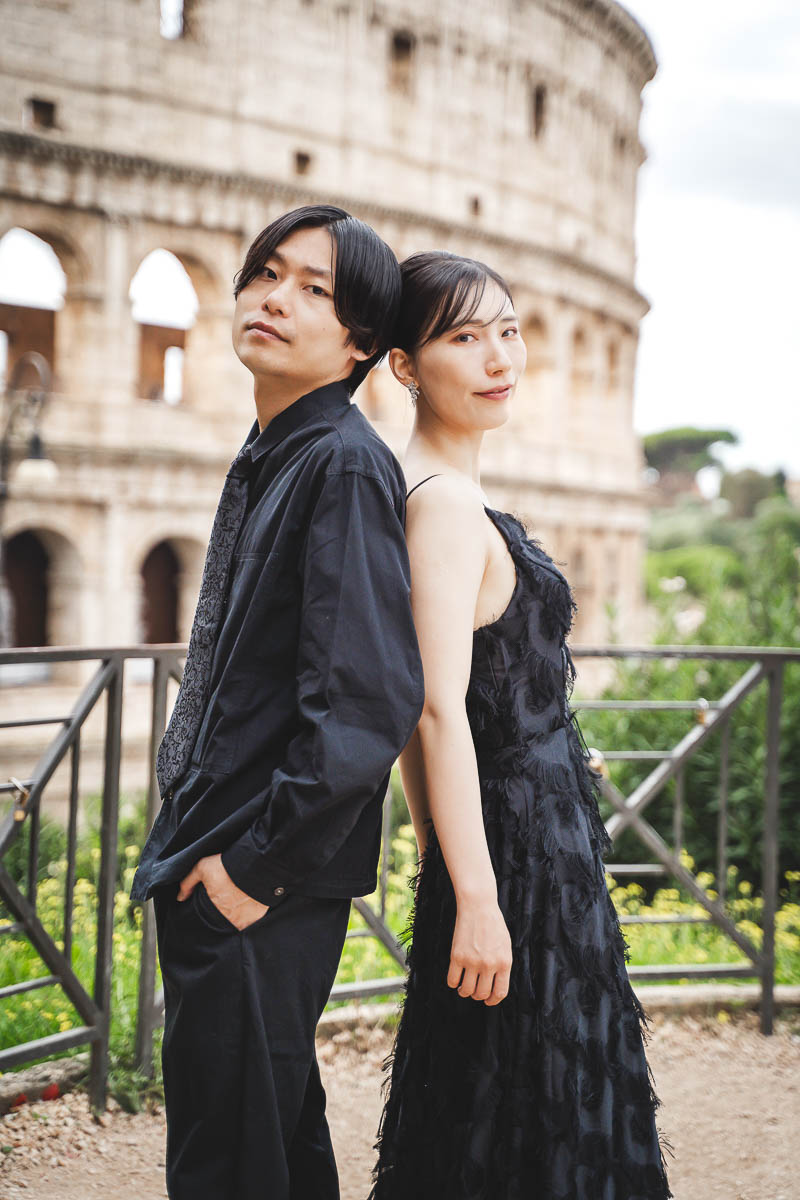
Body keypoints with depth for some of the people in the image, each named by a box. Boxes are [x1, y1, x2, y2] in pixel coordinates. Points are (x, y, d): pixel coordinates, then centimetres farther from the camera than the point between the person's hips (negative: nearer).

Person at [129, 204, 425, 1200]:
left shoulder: (346, 465, -16)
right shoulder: (264, 458, 13)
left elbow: (368, 701, -25)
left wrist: (259, 864, -19)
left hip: (264, 890, -9)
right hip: (207, 863, 9)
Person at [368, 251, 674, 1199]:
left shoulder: (442, 497, 12)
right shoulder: (445, 502, -18)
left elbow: (412, 708, 15)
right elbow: (438, 711, -24)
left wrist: (443, 866, 18)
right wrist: (475, 900, -24)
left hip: (538, 852, 10)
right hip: (521, 860, -10)